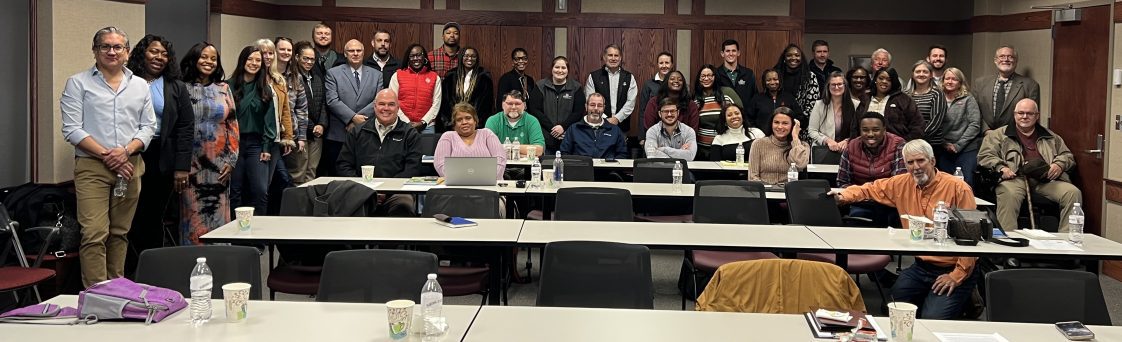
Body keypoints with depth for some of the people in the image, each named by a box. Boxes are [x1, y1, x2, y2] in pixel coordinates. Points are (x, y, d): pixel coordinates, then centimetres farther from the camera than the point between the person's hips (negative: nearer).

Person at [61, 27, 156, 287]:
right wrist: (106, 155, -12)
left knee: (120, 233, 9)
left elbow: (148, 127, 9)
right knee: (95, 234, -12)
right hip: (92, 167, -3)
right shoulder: (78, 83, 3)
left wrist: (126, 151, -9)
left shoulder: (140, 86, 13)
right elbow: (72, 129, -4)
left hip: (130, 166, 4)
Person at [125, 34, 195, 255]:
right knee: (132, 218, -1)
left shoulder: (177, 88, 10)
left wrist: (182, 167, -4)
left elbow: (186, 128, 5)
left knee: (154, 219, 7)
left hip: (162, 161, 1)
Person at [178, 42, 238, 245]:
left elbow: (233, 127, 9)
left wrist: (231, 161, 1)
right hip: (191, 165, -2)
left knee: (218, 217, 4)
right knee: (192, 218, -1)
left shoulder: (223, 89, 10)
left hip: (219, 165, 2)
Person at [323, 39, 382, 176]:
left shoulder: (376, 75, 11)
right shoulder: (333, 73, 5)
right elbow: (332, 101, -6)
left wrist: (360, 117, -11)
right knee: (337, 175, 1)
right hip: (338, 135, -1)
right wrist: (353, 117, -15)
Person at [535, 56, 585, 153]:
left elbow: (579, 112, 2)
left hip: (568, 138, 0)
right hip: (545, 137, 0)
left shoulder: (575, 88, 8)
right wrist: (551, 128, -10)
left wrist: (563, 126, -12)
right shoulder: (541, 86, 8)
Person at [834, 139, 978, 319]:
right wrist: (845, 195, 3)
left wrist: (958, 275, -15)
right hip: (921, 267, 5)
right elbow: (872, 189, 21)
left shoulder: (958, 188, -12)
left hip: (952, 270, -5)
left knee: (932, 319, -22)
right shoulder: (903, 184, 4)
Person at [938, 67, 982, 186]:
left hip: (967, 150, -2)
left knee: (966, 182, -6)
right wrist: (944, 143, -5)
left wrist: (958, 145, -9)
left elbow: (975, 125, -4)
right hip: (944, 151, 2)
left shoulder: (968, 99, 2)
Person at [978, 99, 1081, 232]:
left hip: (1046, 180, 3)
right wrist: (1000, 167, -10)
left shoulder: (1050, 137, 31)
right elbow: (985, 156, 10)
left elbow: (1068, 155, 29)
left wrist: (1059, 165, 4)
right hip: (1016, 178, -3)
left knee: (1073, 193, -24)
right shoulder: (999, 135, 21)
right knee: (1009, 194, -39)